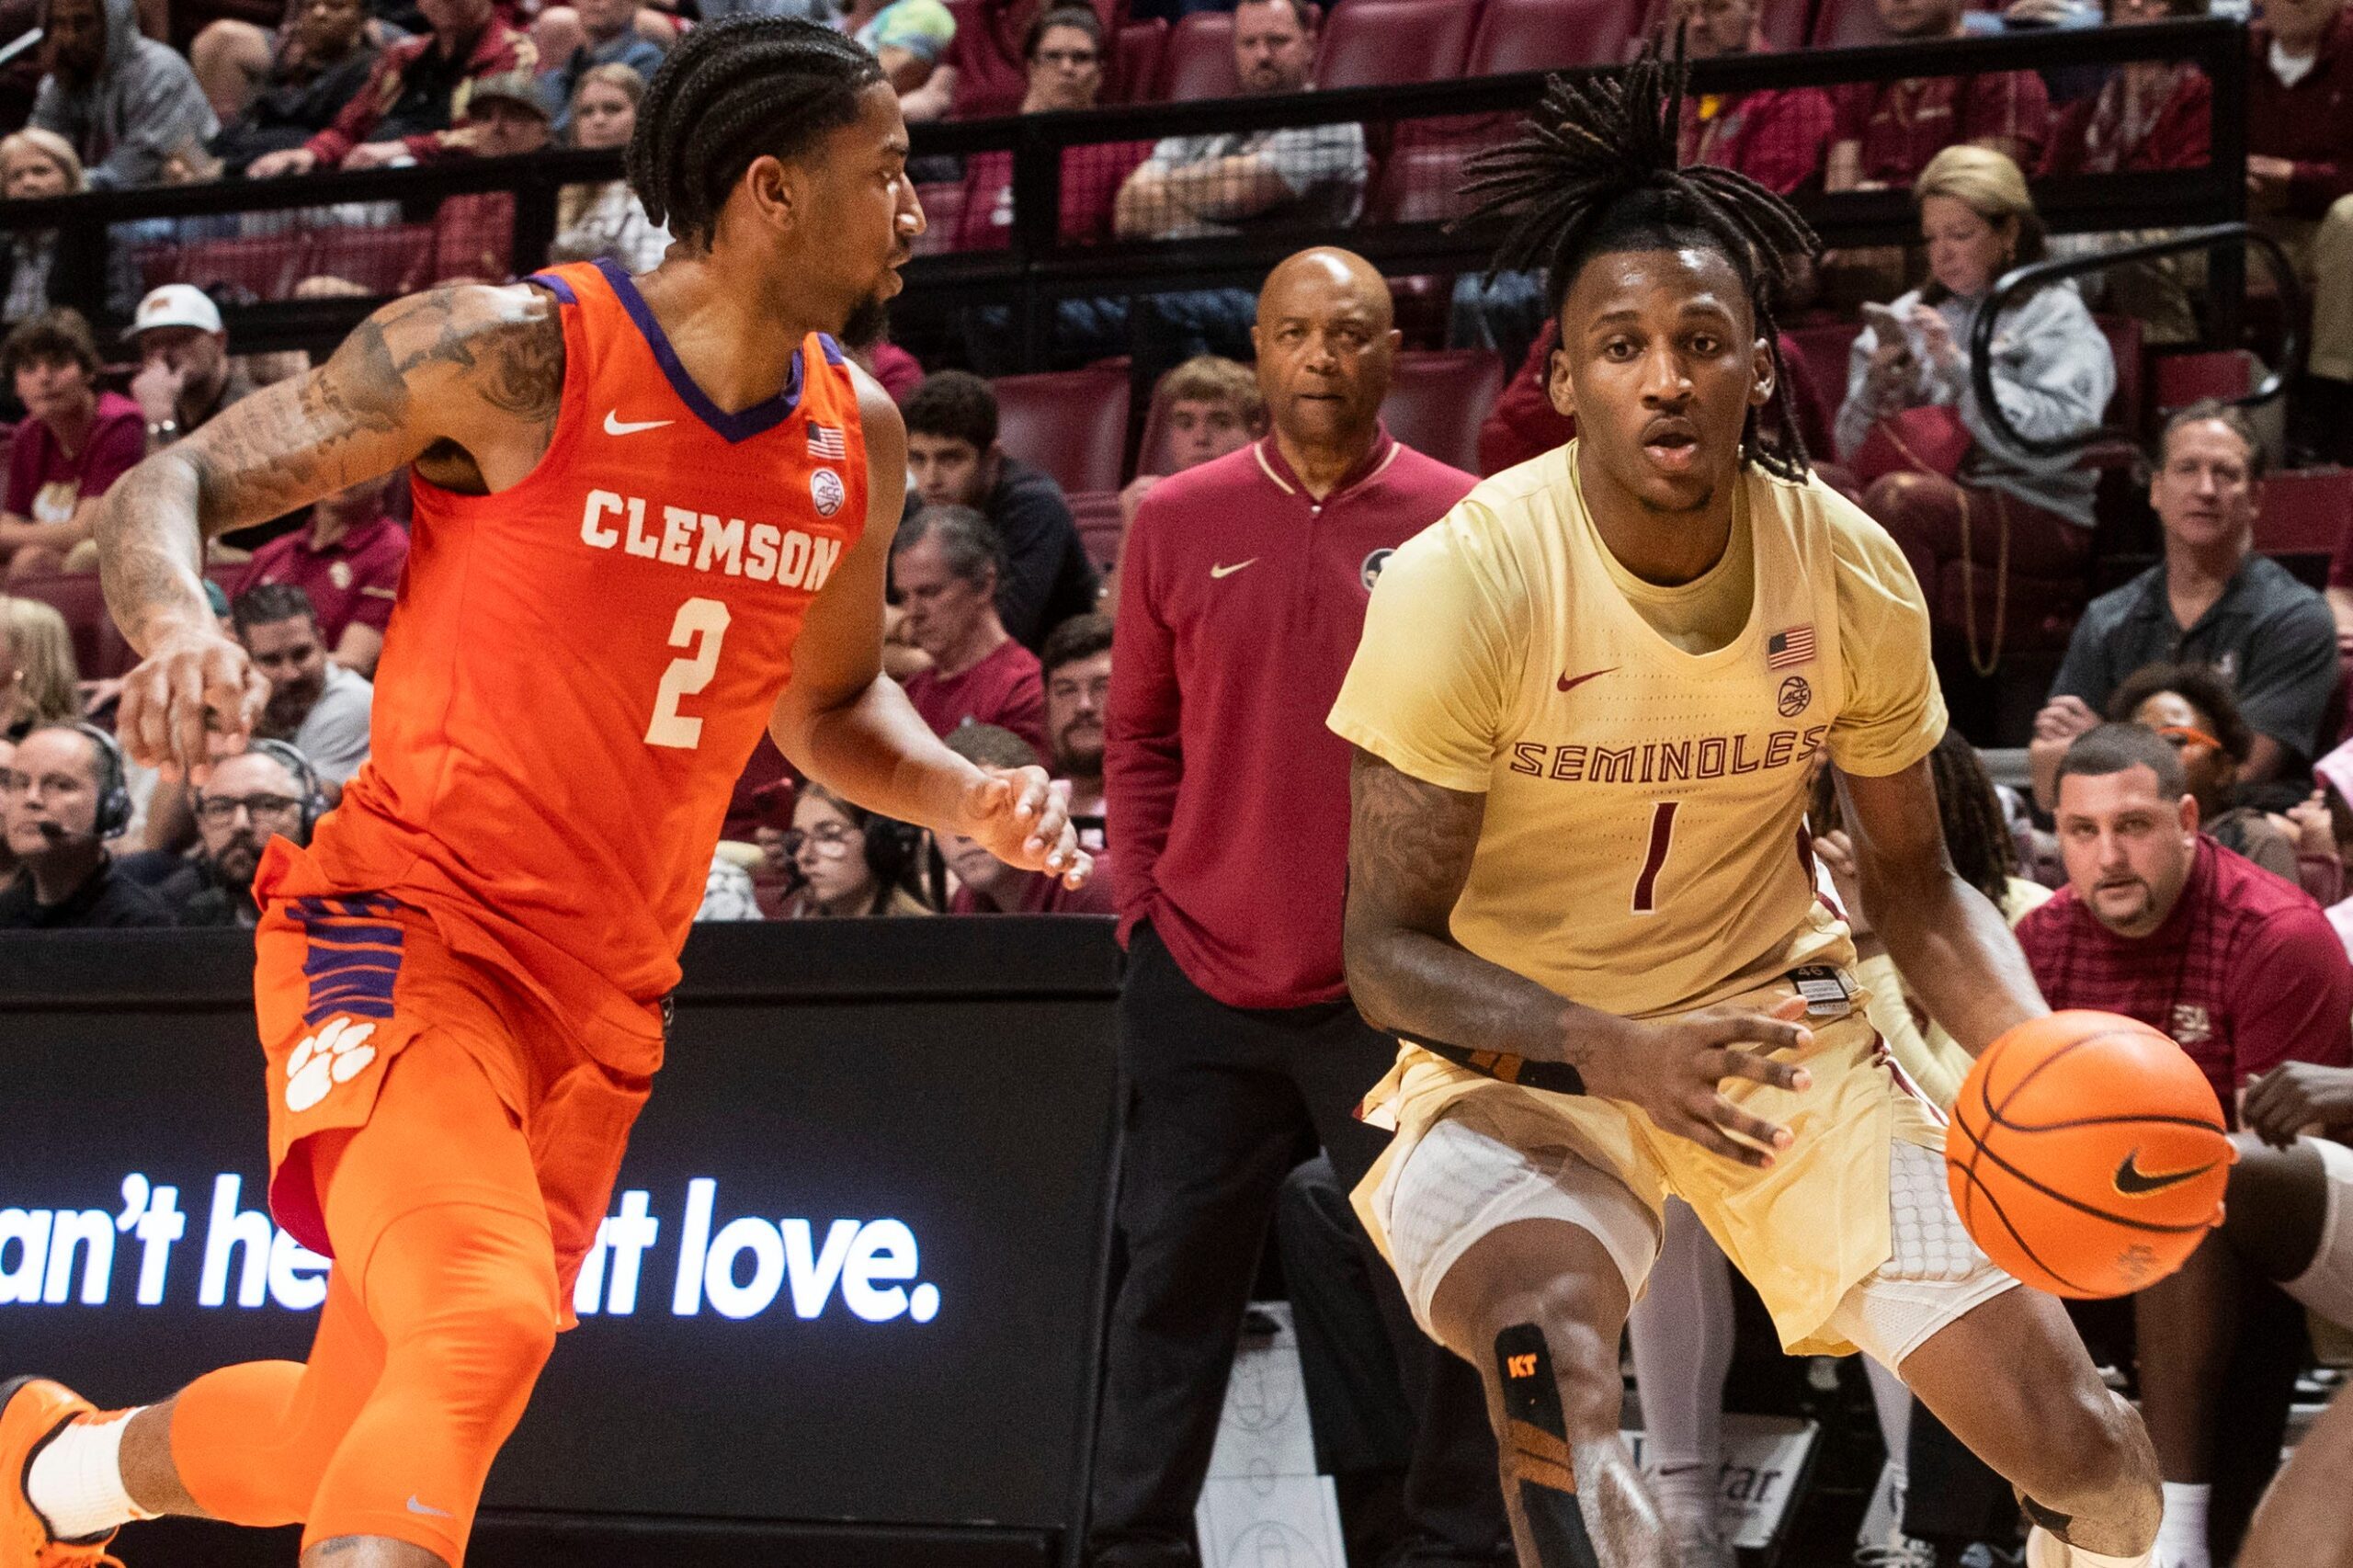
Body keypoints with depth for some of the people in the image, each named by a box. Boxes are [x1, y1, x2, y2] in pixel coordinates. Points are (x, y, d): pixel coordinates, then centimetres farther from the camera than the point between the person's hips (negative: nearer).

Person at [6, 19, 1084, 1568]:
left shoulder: (857, 437, 6)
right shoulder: (511, 354, -13)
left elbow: (827, 703, 23)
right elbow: (172, 484, -7)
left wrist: (967, 797, 2)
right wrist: (176, 626, -30)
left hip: (603, 1003, 7)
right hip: (411, 933, -7)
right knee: (484, 1324, -31)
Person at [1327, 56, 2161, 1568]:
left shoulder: (1853, 573, -8)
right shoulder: (1463, 586, -19)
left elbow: (1914, 880, 6)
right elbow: (1387, 948, -16)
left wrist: (2046, 1063, -14)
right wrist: (1616, 1054, -33)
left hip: (1781, 1020, 3)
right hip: (1523, 1049, -3)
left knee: (2068, 1444, -4)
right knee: (1550, 1340, -38)